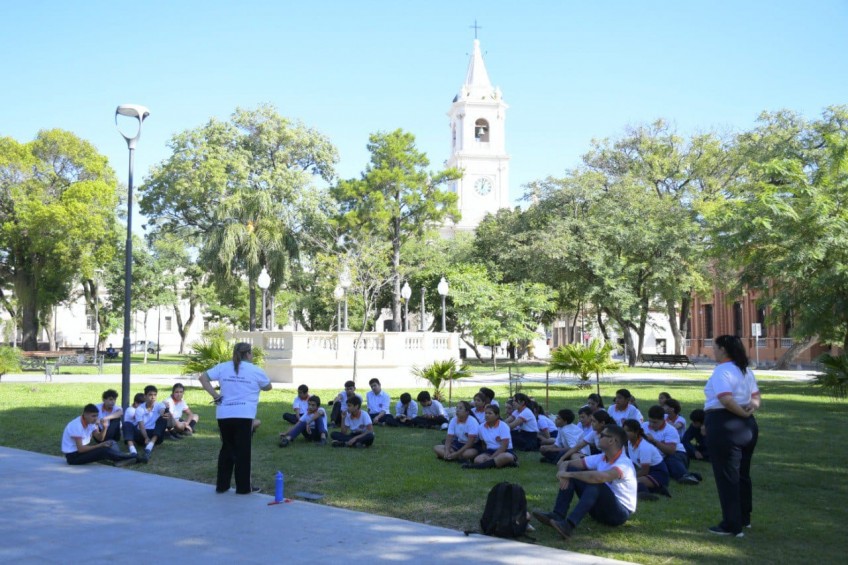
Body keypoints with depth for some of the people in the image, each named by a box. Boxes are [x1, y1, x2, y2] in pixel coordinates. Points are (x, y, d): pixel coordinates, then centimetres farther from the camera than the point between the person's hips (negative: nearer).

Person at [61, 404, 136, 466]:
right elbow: (80, 449, -27)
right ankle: (125, 457, -15)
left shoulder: (91, 422, 2)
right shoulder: (76, 425, -24)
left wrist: (105, 427, -14)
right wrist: (100, 445, -24)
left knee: (111, 442, -5)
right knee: (104, 450, -27)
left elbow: (100, 438, 4)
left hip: (82, 449, 9)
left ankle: (119, 459, -28)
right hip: (73, 456, -9)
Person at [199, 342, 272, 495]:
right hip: (244, 415, -4)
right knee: (243, 451, 4)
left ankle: (222, 485, 20)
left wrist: (215, 395, 2)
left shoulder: (223, 367, 7)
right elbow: (268, 386, 14)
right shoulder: (255, 370, 0)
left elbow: (203, 378, 3)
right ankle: (243, 487, 10)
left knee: (226, 448, 16)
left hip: (224, 414, 4)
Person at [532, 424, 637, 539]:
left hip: (621, 512, -7)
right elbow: (567, 464, 4)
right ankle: (557, 516, -18)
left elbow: (600, 477, -41)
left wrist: (570, 474, -30)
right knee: (571, 469, -6)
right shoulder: (600, 458, 2)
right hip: (600, 508, 7)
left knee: (596, 483, -35)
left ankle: (570, 525, -44)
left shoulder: (624, 463, -21)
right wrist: (563, 472, -20)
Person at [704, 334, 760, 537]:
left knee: (726, 477, -1)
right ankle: (744, 518, 31)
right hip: (747, 427, 9)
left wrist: (743, 413, -15)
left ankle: (732, 526, 3)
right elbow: (756, 395, 14)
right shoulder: (745, 370, 13)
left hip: (723, 426, -9)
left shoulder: (721, 371, -15)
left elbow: (726, 400, -27)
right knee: (742, 474, 19)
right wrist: (753, 406, -6)